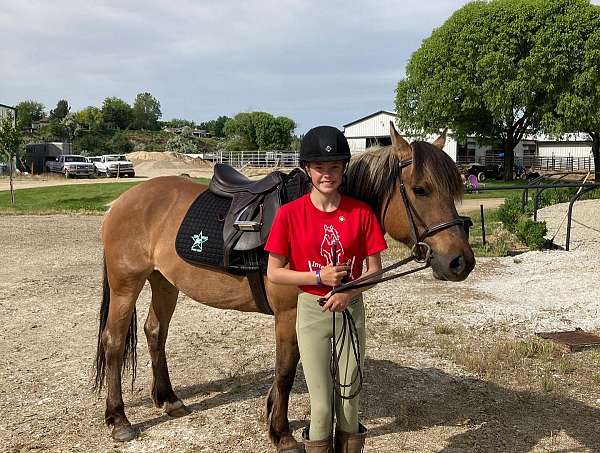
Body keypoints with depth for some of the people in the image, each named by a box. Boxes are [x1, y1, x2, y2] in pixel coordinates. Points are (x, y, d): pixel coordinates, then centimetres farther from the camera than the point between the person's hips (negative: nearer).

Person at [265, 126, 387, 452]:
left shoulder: (361, 213, -6)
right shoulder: (290, 213, -9)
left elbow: (374, 270, -2)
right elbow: (273, 272, -6)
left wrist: (349, 292, -20)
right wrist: (319, 277, -18)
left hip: (351, 309, 1)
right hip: (311, 311, -1)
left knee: (349, 399, 12)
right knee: (321, 406, 5)